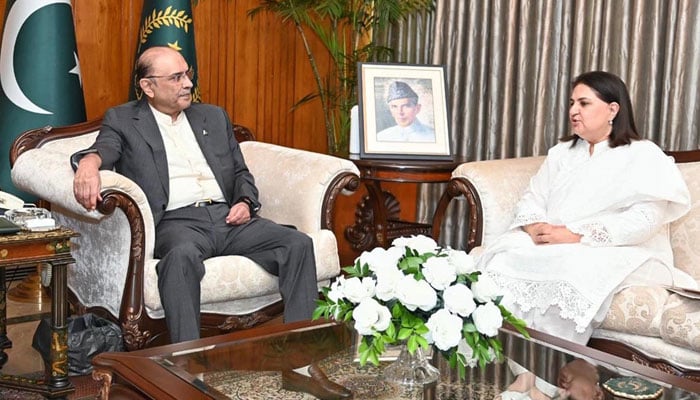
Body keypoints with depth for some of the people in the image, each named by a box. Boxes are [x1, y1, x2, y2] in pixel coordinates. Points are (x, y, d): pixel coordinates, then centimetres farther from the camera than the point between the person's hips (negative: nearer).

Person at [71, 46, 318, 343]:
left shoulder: (213, 116, 24)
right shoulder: (122, 120, 12)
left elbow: (240, 171, 26)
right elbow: (105, 148, -8)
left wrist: (246, 202, 3)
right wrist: (89, 161, -34)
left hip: (228, 217, 5)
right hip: (175, 221, -4)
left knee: (298, 244, -19)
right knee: (182, 255, -40)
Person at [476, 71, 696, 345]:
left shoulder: (644, 156, 2)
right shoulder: (561, 152, 22)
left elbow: (646, 218, -13)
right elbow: (531, 199, 14)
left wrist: (576, 236, -19)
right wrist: (536, 228, -11)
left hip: (620, 255, -5)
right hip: (553, 246, 5)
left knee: (566, 272, -37)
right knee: (501, 258, -25)